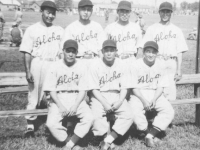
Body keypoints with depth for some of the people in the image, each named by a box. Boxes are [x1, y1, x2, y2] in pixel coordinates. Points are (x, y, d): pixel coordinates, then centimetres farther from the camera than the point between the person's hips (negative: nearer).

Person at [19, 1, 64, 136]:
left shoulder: (60, 30, 10)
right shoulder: (32, 29, 1)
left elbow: (62, 52, 11)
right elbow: (27, 52, -3)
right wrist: (28, 71, -10)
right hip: (37, 65, -2)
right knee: (34, 95, 0)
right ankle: (30, 125, 10)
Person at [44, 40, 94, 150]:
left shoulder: (81, 66, 1)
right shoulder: (55, 67, -1)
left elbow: (83, 90, 0)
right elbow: (51, 90, -2)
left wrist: (75, 106, -14)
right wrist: (60, 106, -15)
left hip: (77, 99, 1)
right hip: (59, 99, -1)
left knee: (89, 118, -26)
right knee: (51, 123, -26)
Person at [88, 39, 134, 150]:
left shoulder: (121, 65, 1)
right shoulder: (95, 66, -5)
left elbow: (124, 87, 3)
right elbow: (94, 89, -6)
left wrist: (120, 101, -14)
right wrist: (104, 103, -18)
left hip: (116, 96, 2)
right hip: (99, 96, -2)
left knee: (128, 116, -22)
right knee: (96, 116, -31)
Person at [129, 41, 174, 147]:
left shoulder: (160, 65, -1)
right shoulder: (136, 65, -9)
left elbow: (161, 86, 1)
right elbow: (134, 87, -8)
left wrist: (154, 100, -15)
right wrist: (143, 101, -21)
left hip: (155, 94, 3)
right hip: (138, 94, -3)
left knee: (169, 111, -20)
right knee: (135, 112, -33)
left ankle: (150, 135, -17)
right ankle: (145, 130, -5)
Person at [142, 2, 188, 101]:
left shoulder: (176, 30, 12)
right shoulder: (152, 29, 10)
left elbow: (179, 51, 8)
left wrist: (179, 69, 1)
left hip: (171, 64, 1)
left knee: (170, 95, -4)